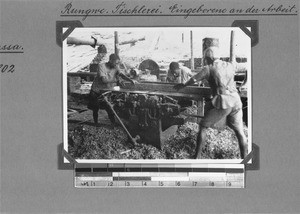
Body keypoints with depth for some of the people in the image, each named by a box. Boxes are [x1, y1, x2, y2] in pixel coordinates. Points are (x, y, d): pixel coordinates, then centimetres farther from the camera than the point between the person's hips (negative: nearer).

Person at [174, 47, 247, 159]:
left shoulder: (209, 68, 3)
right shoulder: (230, 66, 17)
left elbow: (193, 79, 6)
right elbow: (236, 65, 42)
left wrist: (182, 85, 24)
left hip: (223, 103, -5)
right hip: (236, 100, 5)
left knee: (202, 126, 8)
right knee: (239, 131, 13)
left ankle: (197, 156, 6)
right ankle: (244, 158, 13)